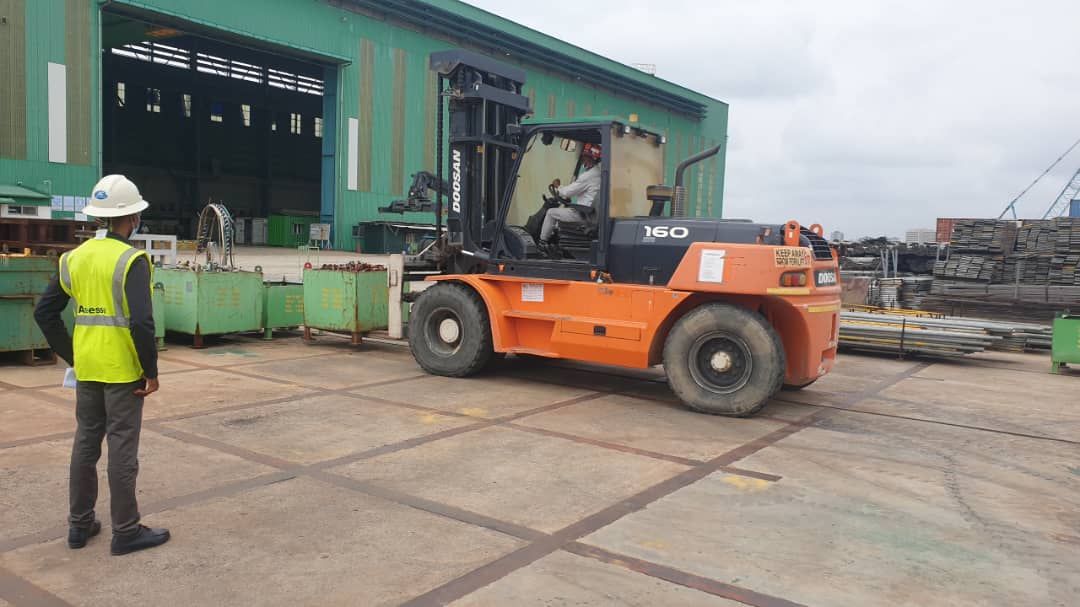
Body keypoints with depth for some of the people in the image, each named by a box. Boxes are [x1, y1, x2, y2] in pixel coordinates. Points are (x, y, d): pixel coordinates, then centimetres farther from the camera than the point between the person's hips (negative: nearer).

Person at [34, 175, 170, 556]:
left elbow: (44, 312, 8)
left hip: (87, 369, 7)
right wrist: (152, 371, -14)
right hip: (123, 371, -7)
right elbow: (141, 322, -24)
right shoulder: (131, 260, -16)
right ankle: (125, 531, 13)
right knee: (122, 450, 2)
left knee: (85, 443, 17)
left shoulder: (75, 257, 6)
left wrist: (69, 355, 13)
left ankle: (80, 525, 29)